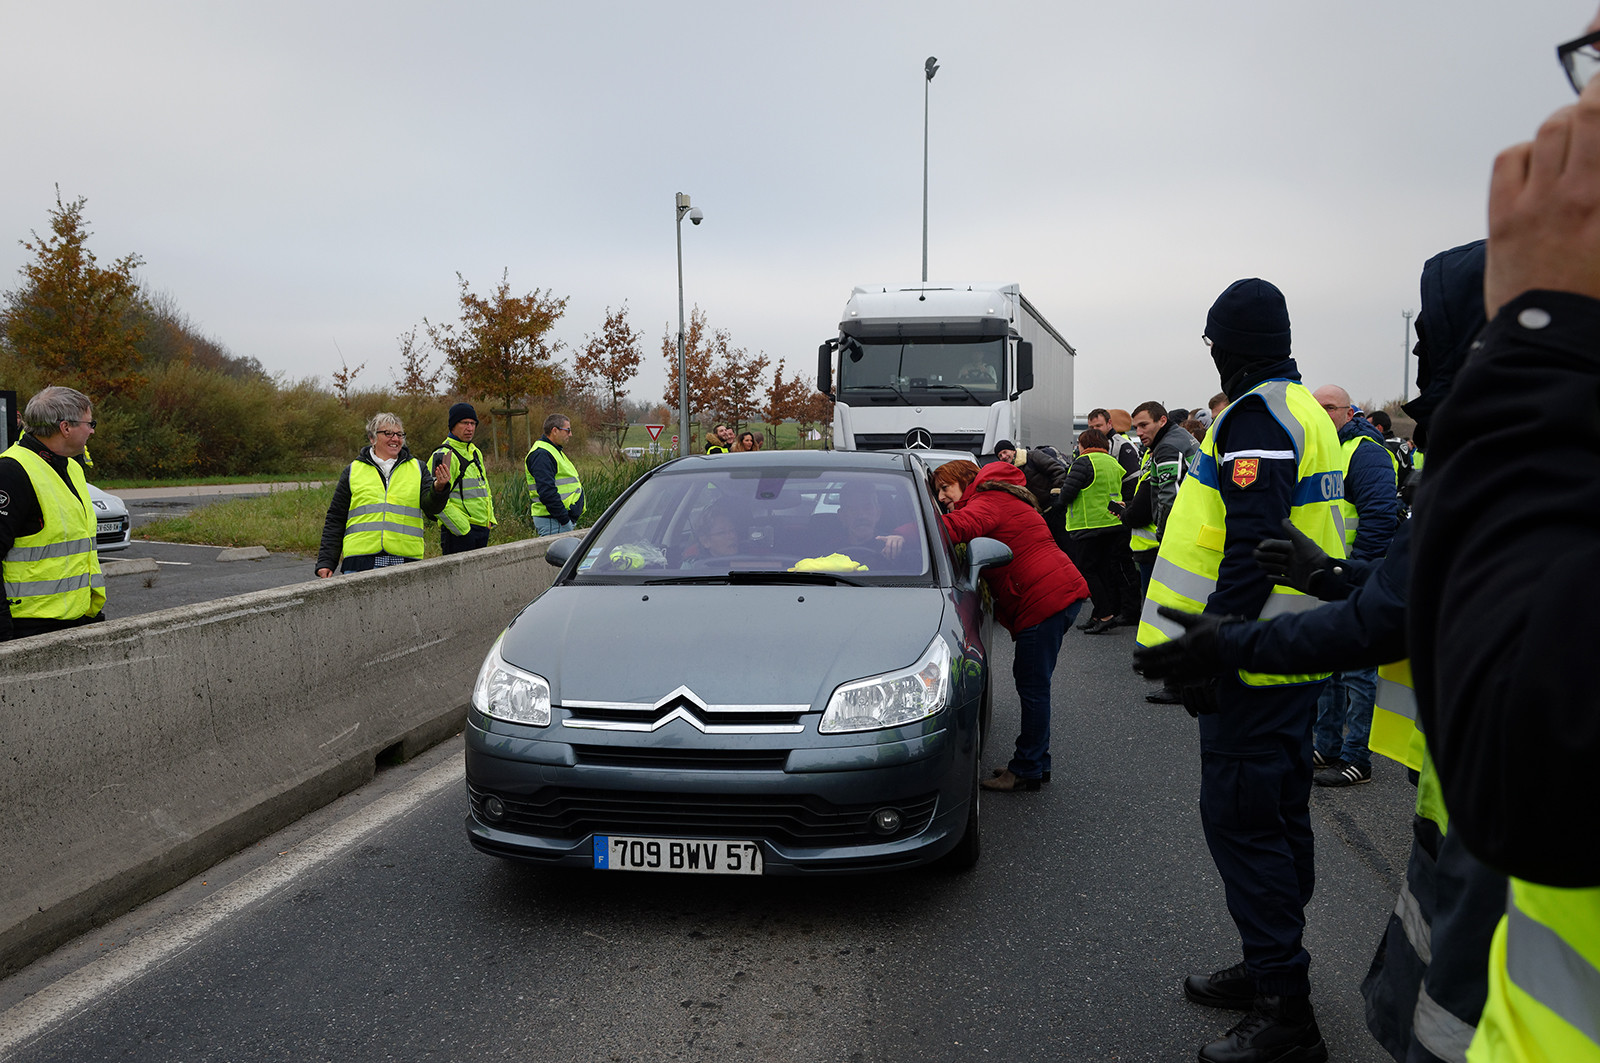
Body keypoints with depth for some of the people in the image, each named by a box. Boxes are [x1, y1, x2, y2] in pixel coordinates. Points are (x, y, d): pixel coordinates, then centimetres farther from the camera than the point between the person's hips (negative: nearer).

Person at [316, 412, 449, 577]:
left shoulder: (417, 469, 14)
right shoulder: (353, 471, 12)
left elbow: (431, 507, 1)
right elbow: (335, 520, 13)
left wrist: (439, 488, -21)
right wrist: (325, 562, 6)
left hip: (405, 561, 0)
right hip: (360, 562, 0)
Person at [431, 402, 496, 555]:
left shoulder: (475, 452, 17)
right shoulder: (444, 455, -12)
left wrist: (490, 519, 14)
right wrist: (463, 529, -19)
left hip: (482, 529, 9)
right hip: (458, 532, -9)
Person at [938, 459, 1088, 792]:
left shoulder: (988, 501, -9)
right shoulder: (1002, 498, 25)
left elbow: (959, 526, -31)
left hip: (1045, 600, -11)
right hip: (1059, 593, 11)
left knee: (1033, 686, -4)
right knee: (1031, 682, 17)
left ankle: (1027, 771, 5)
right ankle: (1037, 764, 26)